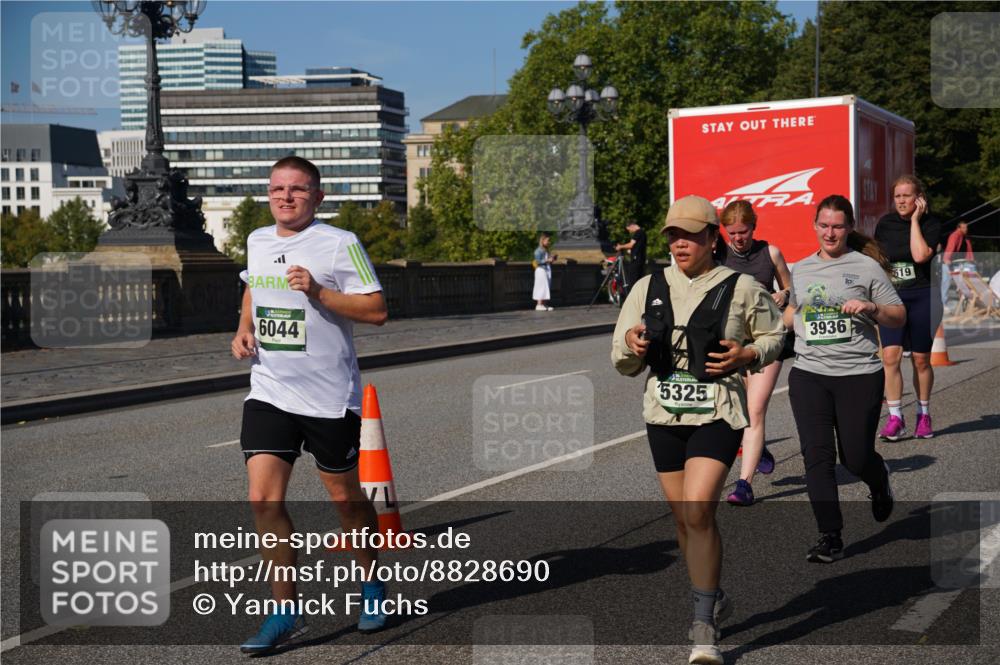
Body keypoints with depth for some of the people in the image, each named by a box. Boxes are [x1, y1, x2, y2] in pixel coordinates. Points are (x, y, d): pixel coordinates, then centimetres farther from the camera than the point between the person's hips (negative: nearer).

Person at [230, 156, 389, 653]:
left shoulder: (340, 243, -8)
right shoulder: (257, 241, 9)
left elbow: (376, 311, -11)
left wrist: (318, 292, -22)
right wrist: (244, 329, 10)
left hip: (330, 397, -4)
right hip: (269, 392, 4)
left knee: (344, 496, 9)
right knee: (263, 499, -8)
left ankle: (371, 586, 34)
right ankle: (284, 612, 4)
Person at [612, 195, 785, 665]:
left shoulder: (740, 288, -3)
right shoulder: (648, 289, 6)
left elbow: (773, 334, 12)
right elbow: (623, 364, 10)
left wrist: (747, 355, -9)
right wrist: (631, 347, -14)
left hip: (717, 415, -4)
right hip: (664, 415, 5)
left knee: (698, 511, -18)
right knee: (683, 519, 12)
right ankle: (713, 600, 36)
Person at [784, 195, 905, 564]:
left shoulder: (867, 267, 1)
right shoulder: (800, 270, 12)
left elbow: (899, 317, 3)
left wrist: (872, 308, -15)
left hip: (859, 374, -3)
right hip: (808, 374, 3)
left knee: (856, 457, 0)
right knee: (817, 455, -5)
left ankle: (879, 481, 38)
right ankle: (830, 536, 2)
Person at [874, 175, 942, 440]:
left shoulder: (931, 224, -4)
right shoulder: (885, 224, 5)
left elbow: (921, 255, -22)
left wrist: (915, 220, -15)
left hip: (921, 297, -2)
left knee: (921, 359, 7)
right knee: (890, 356, -11)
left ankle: (923, 414, 24)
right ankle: (895, 419, -7)